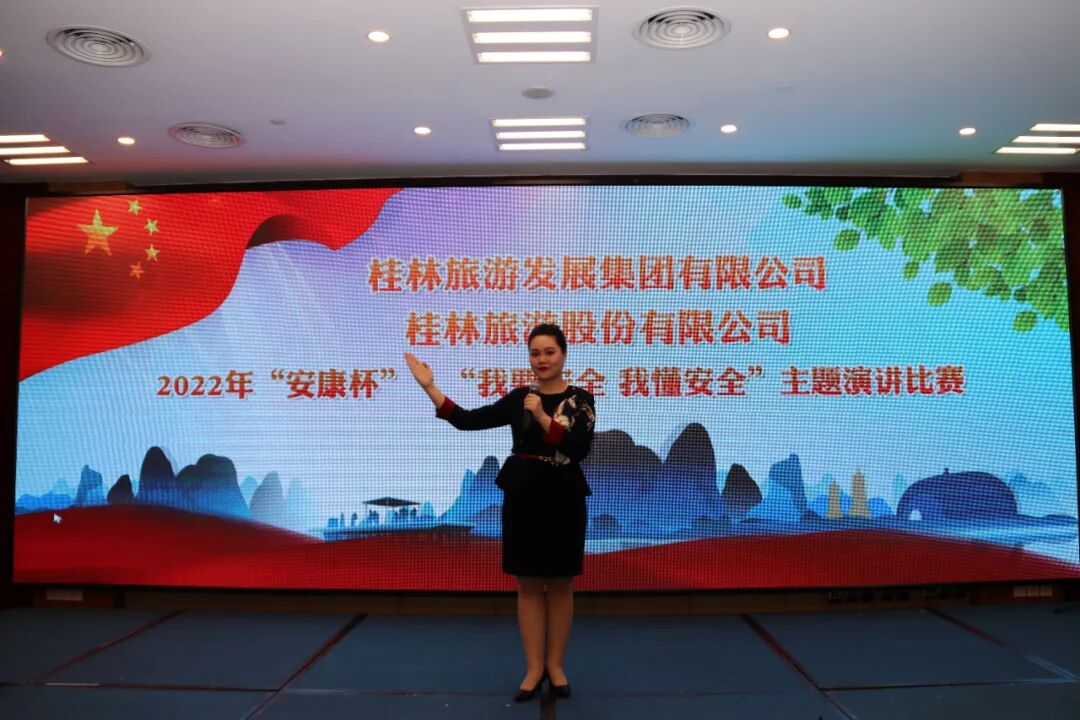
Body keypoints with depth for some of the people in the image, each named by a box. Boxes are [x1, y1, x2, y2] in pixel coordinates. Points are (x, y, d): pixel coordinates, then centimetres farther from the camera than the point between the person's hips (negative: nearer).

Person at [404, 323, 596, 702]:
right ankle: (534, 668, 20)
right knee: (528, 585, 8)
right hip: (522, 498, 2)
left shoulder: (580, 399, -4)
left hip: (563, 500, -2)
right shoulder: (518, 398, 4)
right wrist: (429, 386, -6)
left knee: (560, 584, 8)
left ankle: (555, 664, 24)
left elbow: (578, 448, -17)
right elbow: (467, 420, -1)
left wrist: (542, 416, -25)